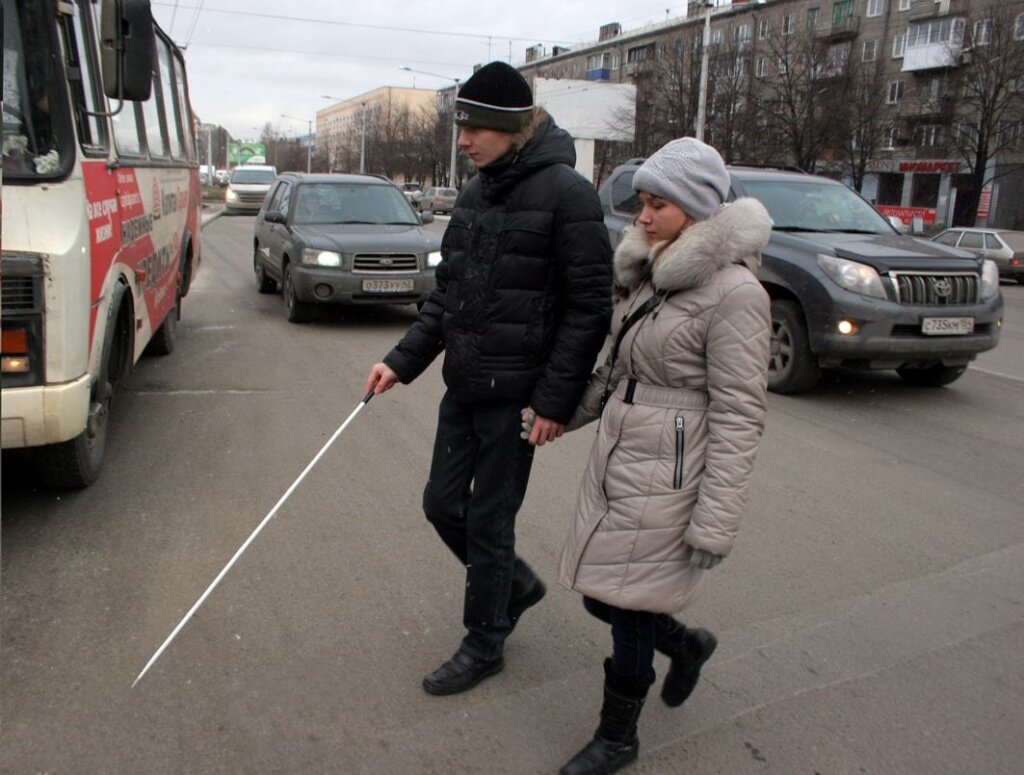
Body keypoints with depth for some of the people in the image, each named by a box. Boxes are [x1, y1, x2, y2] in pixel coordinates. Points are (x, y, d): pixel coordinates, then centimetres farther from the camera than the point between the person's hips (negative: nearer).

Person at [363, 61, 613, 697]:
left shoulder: (566, 193, -13)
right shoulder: (477, 192, 9)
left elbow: (590, 309, -14)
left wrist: (554, 401, -16)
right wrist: (402, 362, 5)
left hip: (516, 393, -7)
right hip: (464, 384, 8)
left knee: (488, 520, 5)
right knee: (442, 505, 14)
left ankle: (485, 644, 27)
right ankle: (517, 584, 40)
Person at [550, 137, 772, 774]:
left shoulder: (734, 293, -17)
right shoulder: (651, 274, 9)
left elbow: (739, 417, -18)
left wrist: (715, 523, -18)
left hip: (665, 480, -8)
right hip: (616, 461, 8)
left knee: (629, 610, 5)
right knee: (600, 596, 16)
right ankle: (687, 645, 45)